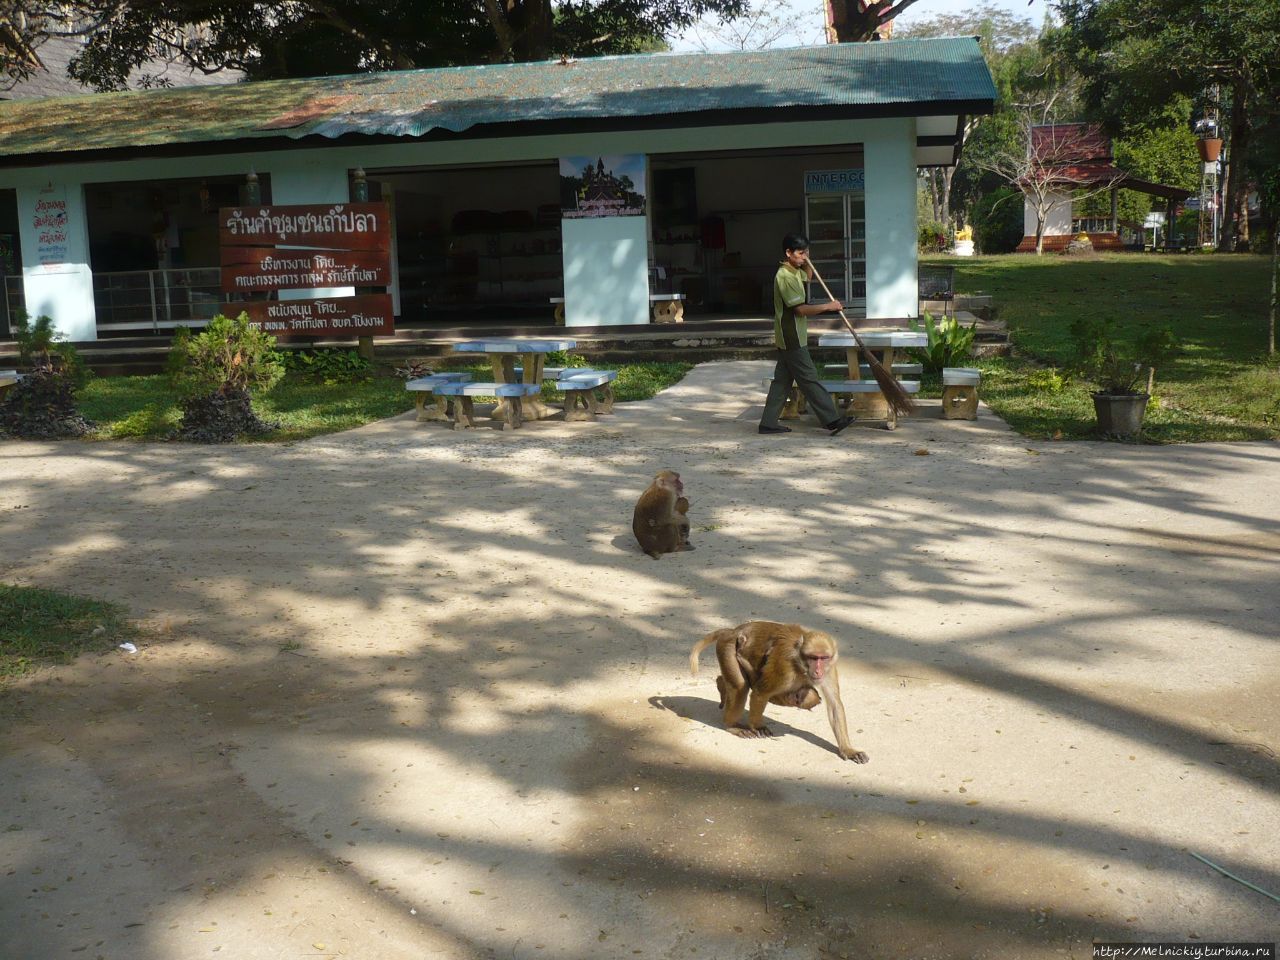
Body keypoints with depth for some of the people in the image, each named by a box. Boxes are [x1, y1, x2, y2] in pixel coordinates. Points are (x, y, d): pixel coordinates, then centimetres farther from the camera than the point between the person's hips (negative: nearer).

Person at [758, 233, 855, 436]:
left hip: (789, 338, 10)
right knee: (809, 380, -8)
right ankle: (832, 420, -8)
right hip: (792, 338, -10)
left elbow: (809, 276, 35)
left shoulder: (795, 272, 11)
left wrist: (806, 261, 15)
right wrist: (828, 306, -17)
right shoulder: (785, 277, -19)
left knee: (782, 380, 10)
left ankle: (768, 423, 13)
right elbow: (801, 309, -23)